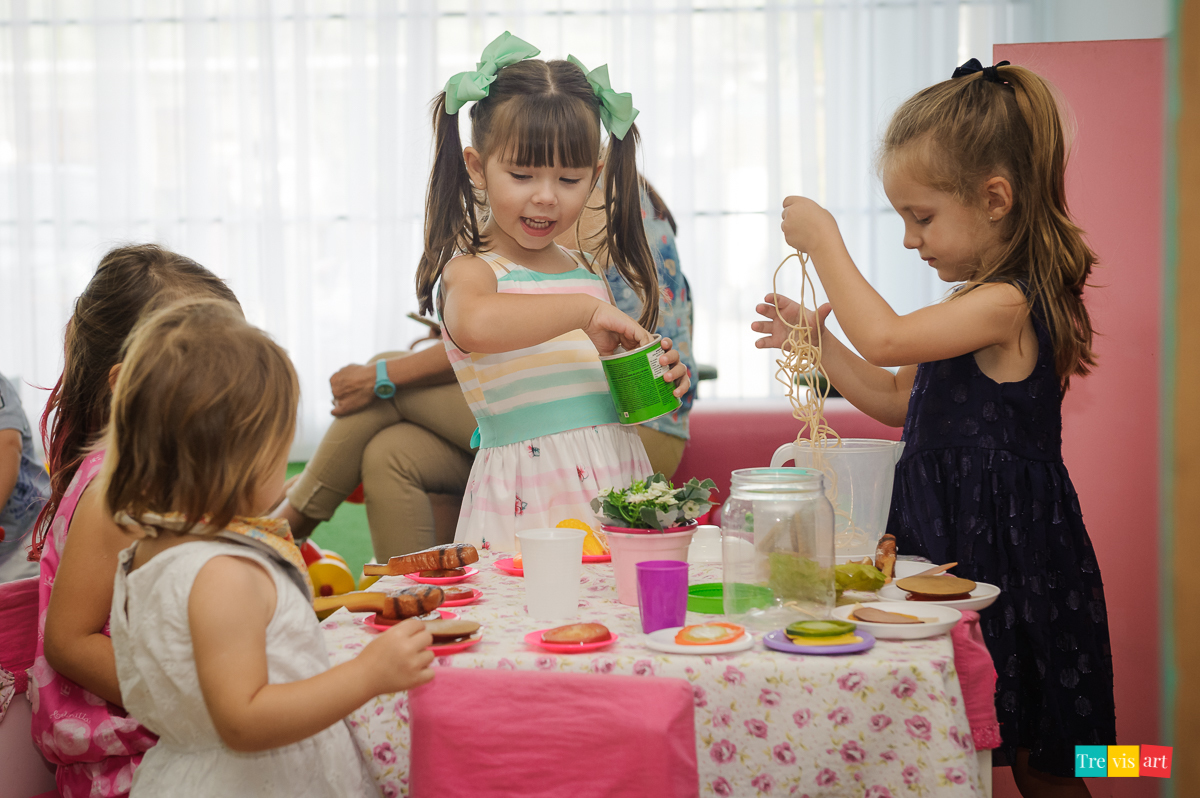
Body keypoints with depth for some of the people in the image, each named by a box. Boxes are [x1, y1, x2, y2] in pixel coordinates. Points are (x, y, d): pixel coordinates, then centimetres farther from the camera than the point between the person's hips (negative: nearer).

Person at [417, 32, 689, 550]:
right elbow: (473, 325, -31)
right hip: (530, 504, -5)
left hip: (618, 485, 5)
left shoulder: (588, 273, 15)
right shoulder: (469, 271, -5)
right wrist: (584, 309, -25)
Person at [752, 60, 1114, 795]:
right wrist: (817, 341, 10)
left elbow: (884, 339, -30)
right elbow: (900, 401, 20)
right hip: (948, 541, 10)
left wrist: (823, 239, -19)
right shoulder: (975, 305, 12)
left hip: (1011, 557, -10)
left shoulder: (1006, 303, -20)